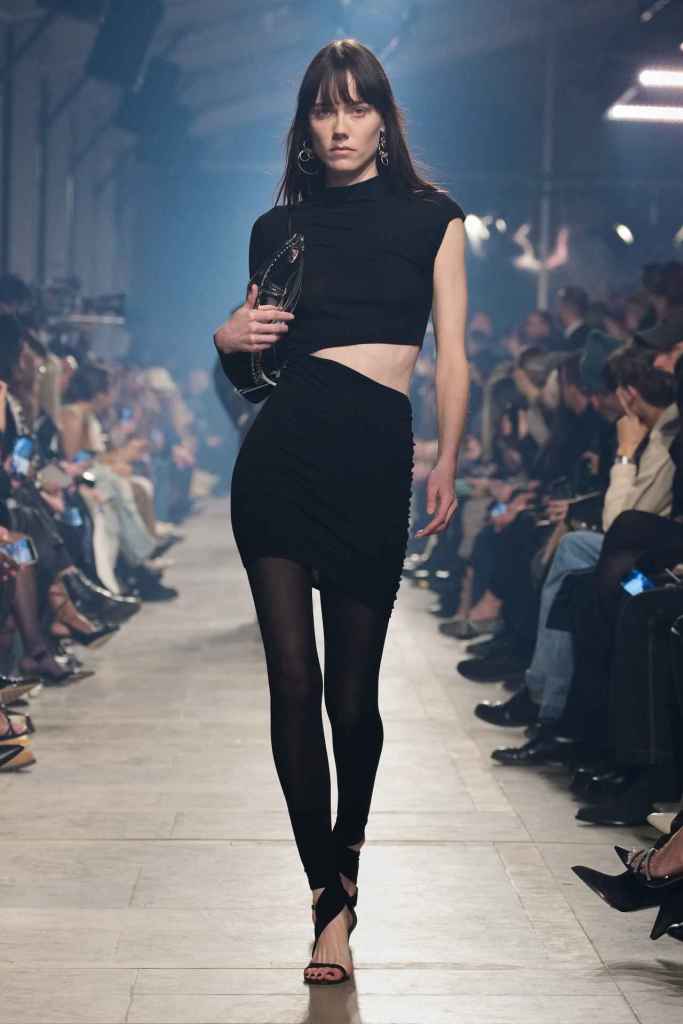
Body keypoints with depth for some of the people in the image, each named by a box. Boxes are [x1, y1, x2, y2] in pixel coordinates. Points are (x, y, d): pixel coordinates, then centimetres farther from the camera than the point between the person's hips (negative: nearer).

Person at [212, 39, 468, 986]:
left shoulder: (432, 218, 10)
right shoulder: (280, 227, 14)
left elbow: (452, 356, 6)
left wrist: (448, 461, -7)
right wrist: (232, 338, -1)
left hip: (375, 460, -1)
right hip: (280, 452, 2)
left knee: (353, 691, 0)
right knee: (293, 679, -6)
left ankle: (344, 864, 26)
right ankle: (328, 898, 2)